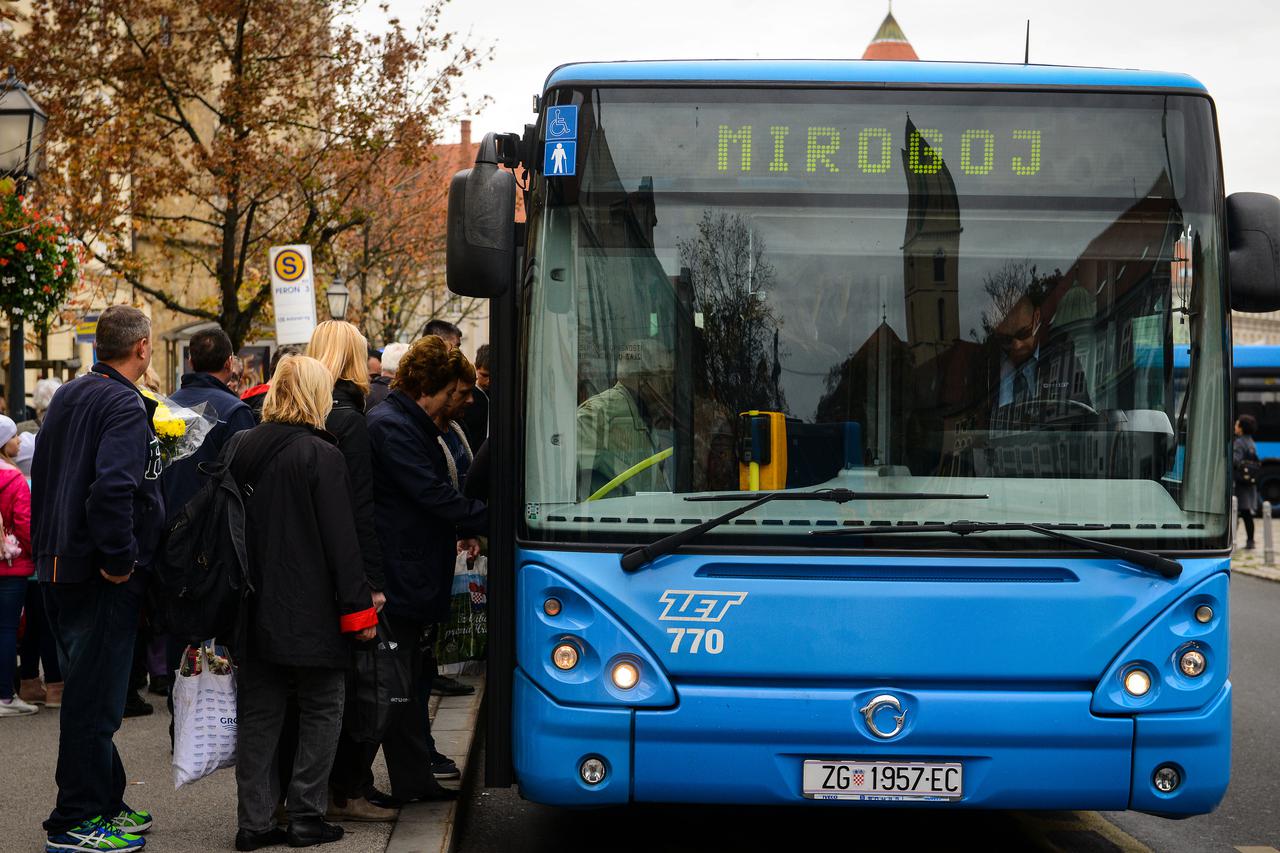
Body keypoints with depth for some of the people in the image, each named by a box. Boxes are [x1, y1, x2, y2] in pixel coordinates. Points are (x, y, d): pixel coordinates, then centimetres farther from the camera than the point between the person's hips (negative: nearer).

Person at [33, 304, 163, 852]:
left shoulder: (67, 396, 13)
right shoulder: (125, 405, -15)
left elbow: (44, 476, 19)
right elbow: (112, 486, -29)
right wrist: (120, 559, -20)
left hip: (58, 564, 9)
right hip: (103, 577, -9)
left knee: (88, 688, 17)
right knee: (95, 697, -3)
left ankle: (105, 801, 27)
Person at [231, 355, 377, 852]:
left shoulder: (241, 450, 6)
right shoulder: (321, 456, -12)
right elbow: (342, 539, -13)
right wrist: (359, 607, -9)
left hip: (253, 606, 6)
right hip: (309, 612, -6)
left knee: (258, 714, 10)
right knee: (321, 712, 7)